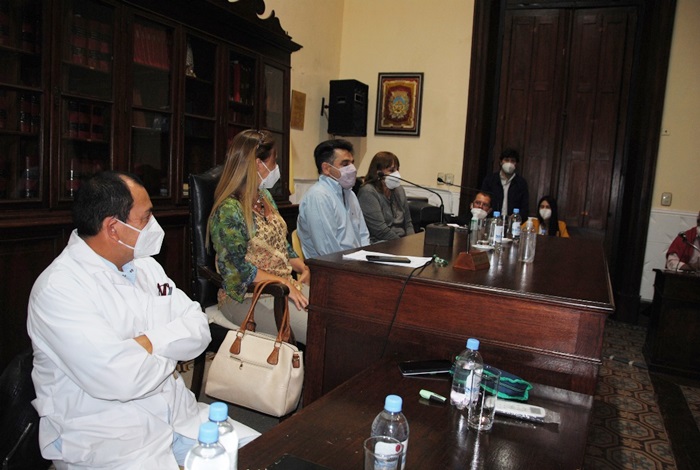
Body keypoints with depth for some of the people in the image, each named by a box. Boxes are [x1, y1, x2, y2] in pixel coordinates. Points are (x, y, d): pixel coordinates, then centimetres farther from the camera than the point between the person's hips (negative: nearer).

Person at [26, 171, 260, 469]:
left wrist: (150, 343, -16)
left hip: (179, 415, 7)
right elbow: (121, 379, -27)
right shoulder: (58, 288, -17)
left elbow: (199, 330, 3)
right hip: (103, 439, -7)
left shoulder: (144, 265, 9)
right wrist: (169, 353, -7)